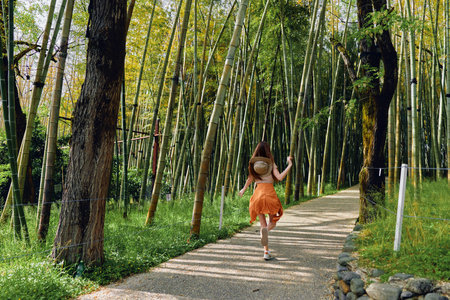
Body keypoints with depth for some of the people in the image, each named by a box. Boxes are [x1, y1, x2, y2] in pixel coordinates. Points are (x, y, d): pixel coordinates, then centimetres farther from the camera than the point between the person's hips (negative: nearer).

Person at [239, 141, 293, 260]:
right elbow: (279, 177, -10)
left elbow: (250, 178, 14)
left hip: (258, 192, 2)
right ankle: (265, 230, -23)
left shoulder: (253, 163, 6)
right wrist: (289, 165, -5)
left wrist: (244, 189, 30)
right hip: (270, 192, -2)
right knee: (272, 222, 13)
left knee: (263, 224, 10)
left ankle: (266, 252, 2)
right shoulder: (271, 163, -1)